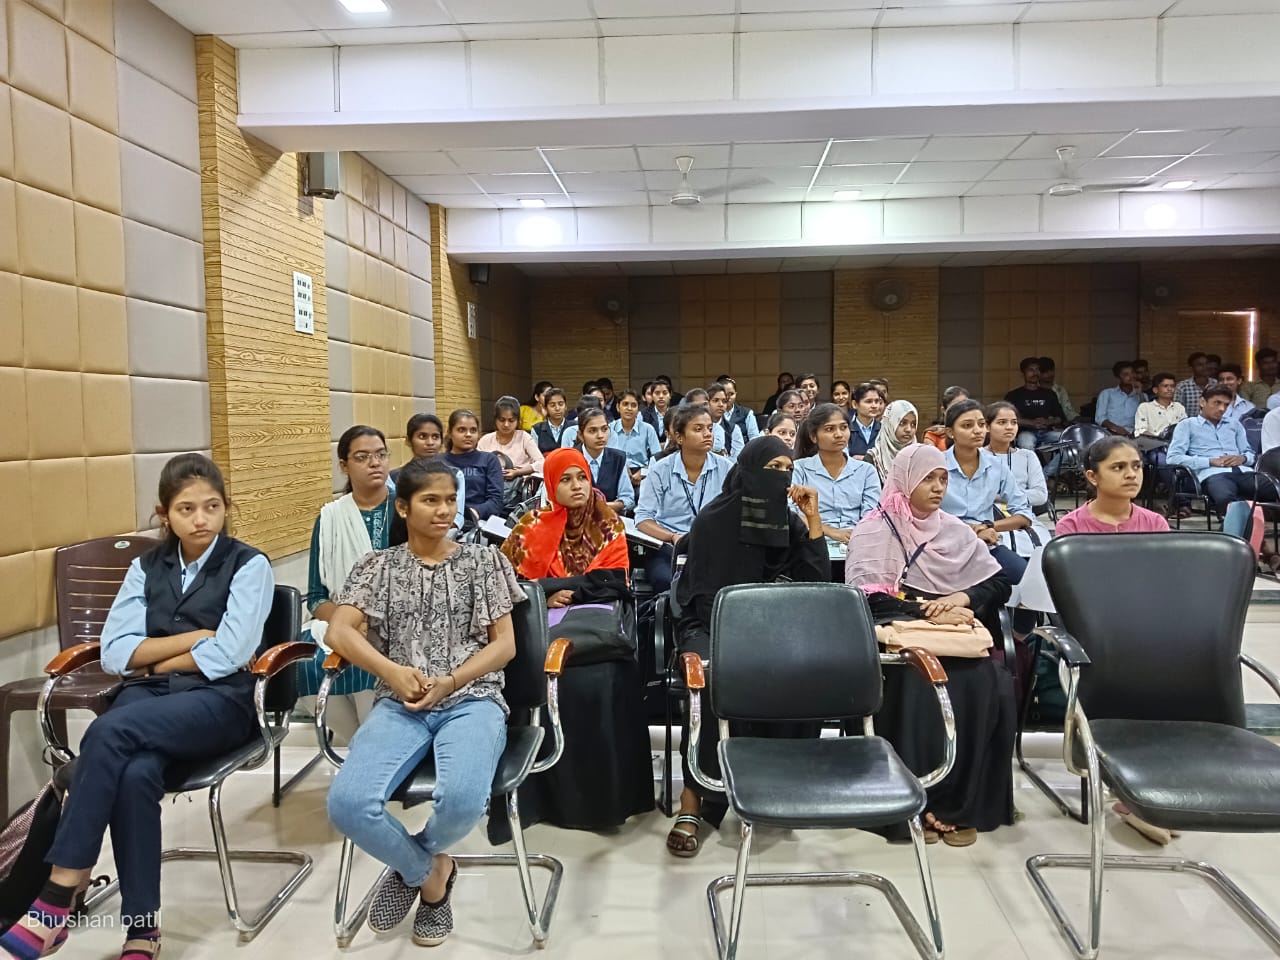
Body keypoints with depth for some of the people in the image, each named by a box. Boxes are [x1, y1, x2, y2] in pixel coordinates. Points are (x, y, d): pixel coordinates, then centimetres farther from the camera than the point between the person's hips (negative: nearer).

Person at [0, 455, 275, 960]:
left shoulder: (249, 566, -2)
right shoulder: (146, 568, 13)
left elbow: (225, 657, -12)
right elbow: (114, 654, 3)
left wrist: (153, 662, -1)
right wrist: (193, 637, -7)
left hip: (221, 701, -3)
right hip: (148, 697, 4)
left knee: (110, 731, -32)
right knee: (136, 772, -31)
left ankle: (58, 898, -22)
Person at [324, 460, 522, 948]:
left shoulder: (484, 560, 10)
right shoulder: (378, 566, 13)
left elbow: (505, 643, 5)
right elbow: (339, 631, 1)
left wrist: (449, 682, -11)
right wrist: (392, 671, -16)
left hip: (472, 700, -1)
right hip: (400, 705, 2)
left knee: (462, 797, -33)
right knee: (347, 803, -28)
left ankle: (414, 864, 7)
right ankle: (429, 871, 5)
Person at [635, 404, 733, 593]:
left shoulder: (725, 468, 5)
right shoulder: (660, 470, 1)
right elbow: (643, 519, -3)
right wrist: (674, 537, -20)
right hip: (668, 548, -1)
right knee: (666, 581, -33)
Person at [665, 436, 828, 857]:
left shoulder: (789, 522, 4)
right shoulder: (714, 519, -9)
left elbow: (817, 582, -3)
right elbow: (705, 593, -10)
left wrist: (813, 519, -9)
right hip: (711, 624, -4)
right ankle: (694, 796, -27)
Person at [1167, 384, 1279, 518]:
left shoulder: (1234, 424, 32)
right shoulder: (1187, 425, 15)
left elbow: (1250, 454, 27)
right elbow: (1173, 458, 1)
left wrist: (1242, 458, 1)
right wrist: (1211, 461, -7)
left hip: (1243, 471, 5)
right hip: (1213, 474, -5)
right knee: (1225, 498, -43)